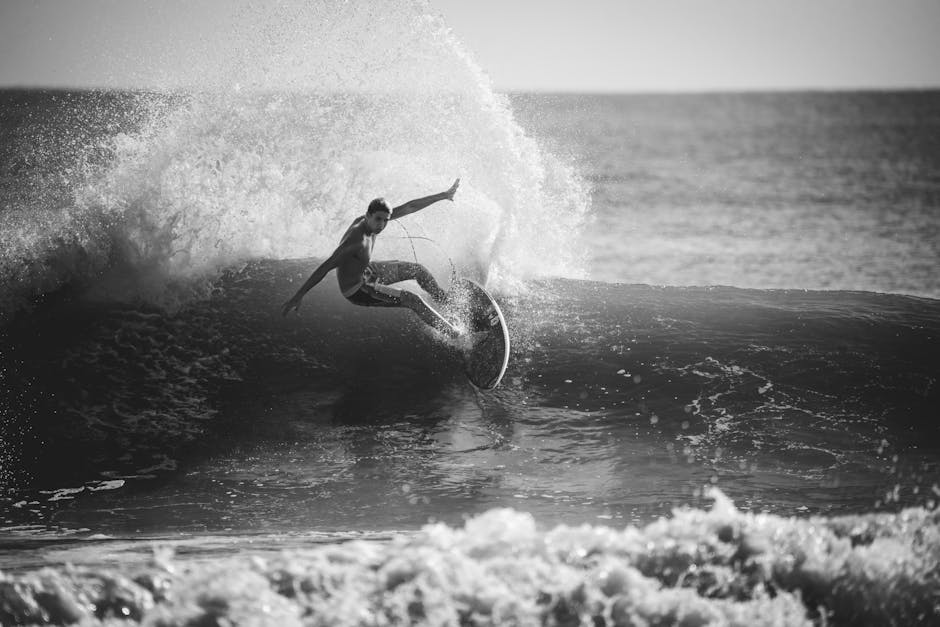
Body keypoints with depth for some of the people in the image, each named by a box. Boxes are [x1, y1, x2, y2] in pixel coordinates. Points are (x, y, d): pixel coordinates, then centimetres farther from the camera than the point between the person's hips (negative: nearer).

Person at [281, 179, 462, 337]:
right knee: (412, 299, -14)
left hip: (367, 271, 9)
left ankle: (445, 299, 49)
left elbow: (408, 207, -6)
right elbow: (325, 268, -39)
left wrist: (444, 196, -2)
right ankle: (453, 333, 3)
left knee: (419, 270, 18)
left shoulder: (372, 219, -16)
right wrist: (298, 297, -40)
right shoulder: (356, 241, -40)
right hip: (357, 290, -9)